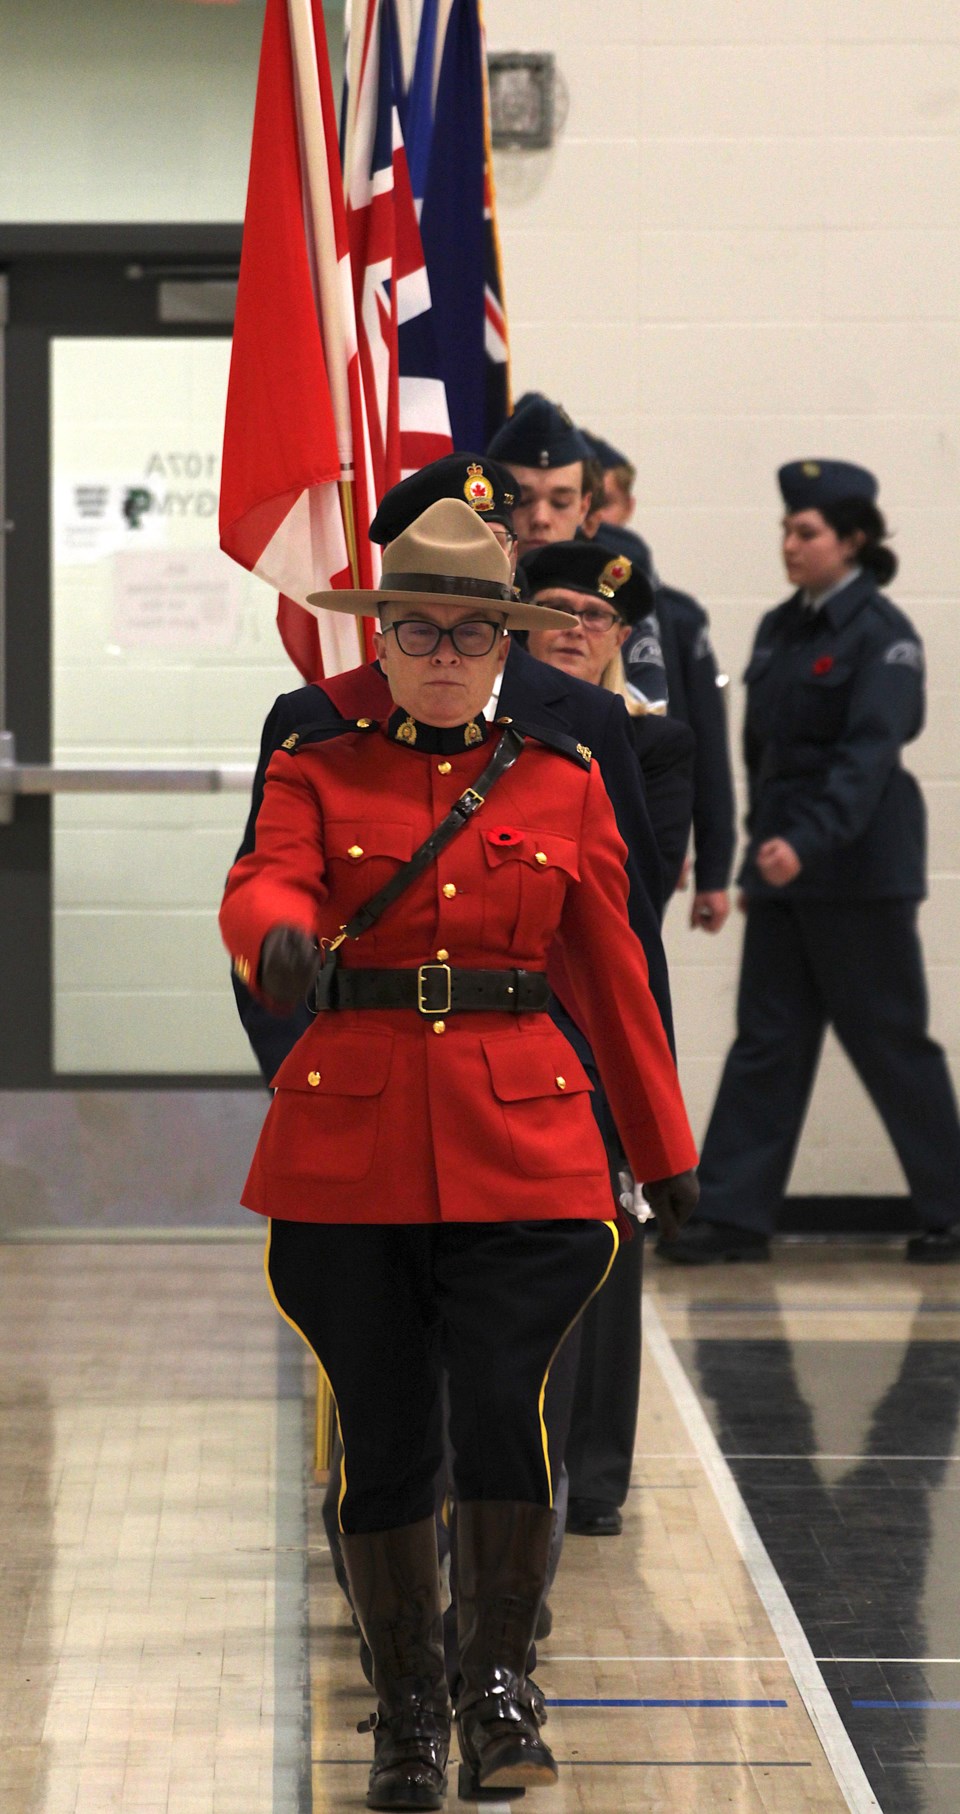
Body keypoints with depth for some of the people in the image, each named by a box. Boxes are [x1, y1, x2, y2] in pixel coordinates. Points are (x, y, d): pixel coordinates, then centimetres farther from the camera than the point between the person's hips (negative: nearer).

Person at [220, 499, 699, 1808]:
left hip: (520, 1141, 0)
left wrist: (666, 1149, 17)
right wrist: (281, 937, -38)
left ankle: (500, 1677, 5)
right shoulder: (318, 772, 6)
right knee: (381, 1437, 3)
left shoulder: (563, 782, 10)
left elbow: (613, 974, 14)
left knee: (504, 1405, -15)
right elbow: (264, 884, -14)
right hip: (350, 1137, 0)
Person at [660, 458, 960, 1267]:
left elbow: (869, 752, -23)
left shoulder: (881, 633, -12)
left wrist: (809, 842, -34)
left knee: (890, 1042, 0)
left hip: (859, 866, -7)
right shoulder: (779, 630, 12)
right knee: (767, 1040, 4)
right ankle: (734, 1214, 4)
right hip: (783, 865, 7)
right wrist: (761, 843, 13)